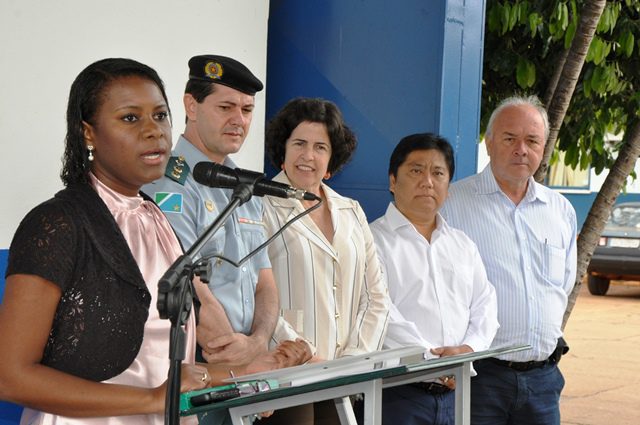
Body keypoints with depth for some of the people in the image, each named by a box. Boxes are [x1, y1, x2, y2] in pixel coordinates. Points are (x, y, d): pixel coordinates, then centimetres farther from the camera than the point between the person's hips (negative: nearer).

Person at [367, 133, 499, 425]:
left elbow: (484, 306, 13)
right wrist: (430, 360, -18)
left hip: (457, 393, 5)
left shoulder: (463, 245, 20)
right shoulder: (374, 241, -2)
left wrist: (469, 349, -7)